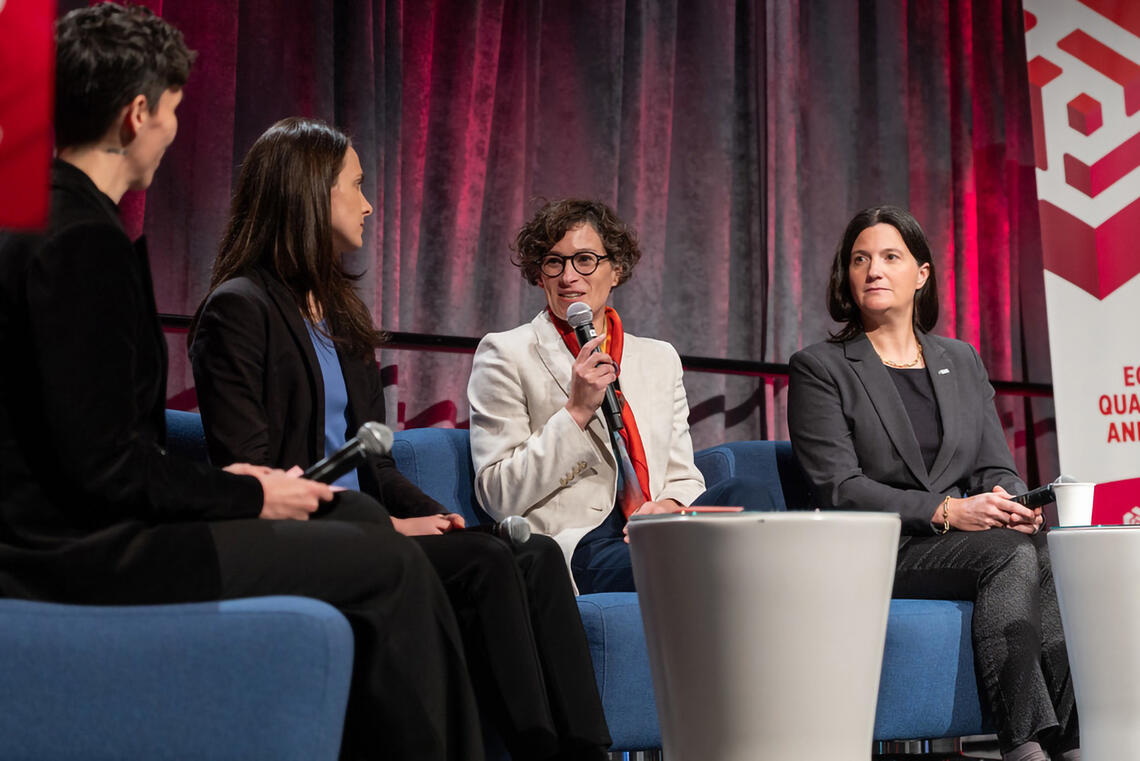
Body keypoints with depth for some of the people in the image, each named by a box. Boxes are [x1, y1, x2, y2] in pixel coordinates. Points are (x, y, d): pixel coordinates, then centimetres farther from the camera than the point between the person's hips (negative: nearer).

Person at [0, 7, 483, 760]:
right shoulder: (85, 239, -17)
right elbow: (104, 464, -21)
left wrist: (213, 481, 11)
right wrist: (247, 494, -8)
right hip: (83, 552, -11)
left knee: (350, 532, 17)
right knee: (390, 565, -10)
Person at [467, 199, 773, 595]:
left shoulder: (660, 358, 21)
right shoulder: (506, 354, 6)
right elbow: (499, 497, 0)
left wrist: (669, 507, -5)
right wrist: (576, 411, -9)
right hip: (573, 544, -5)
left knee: (745, 492, -28)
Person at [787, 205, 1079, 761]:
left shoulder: (961, 361, 21)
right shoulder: (820, 368, 4)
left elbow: (995, 466, 15)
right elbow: (840, 487, -7)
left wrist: (1013, 505, -11)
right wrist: (945, 511, -18)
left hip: (971, 540, 4)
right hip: (877, 555, -4)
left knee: (1037, 547, -30)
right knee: (1014, 553, -31)